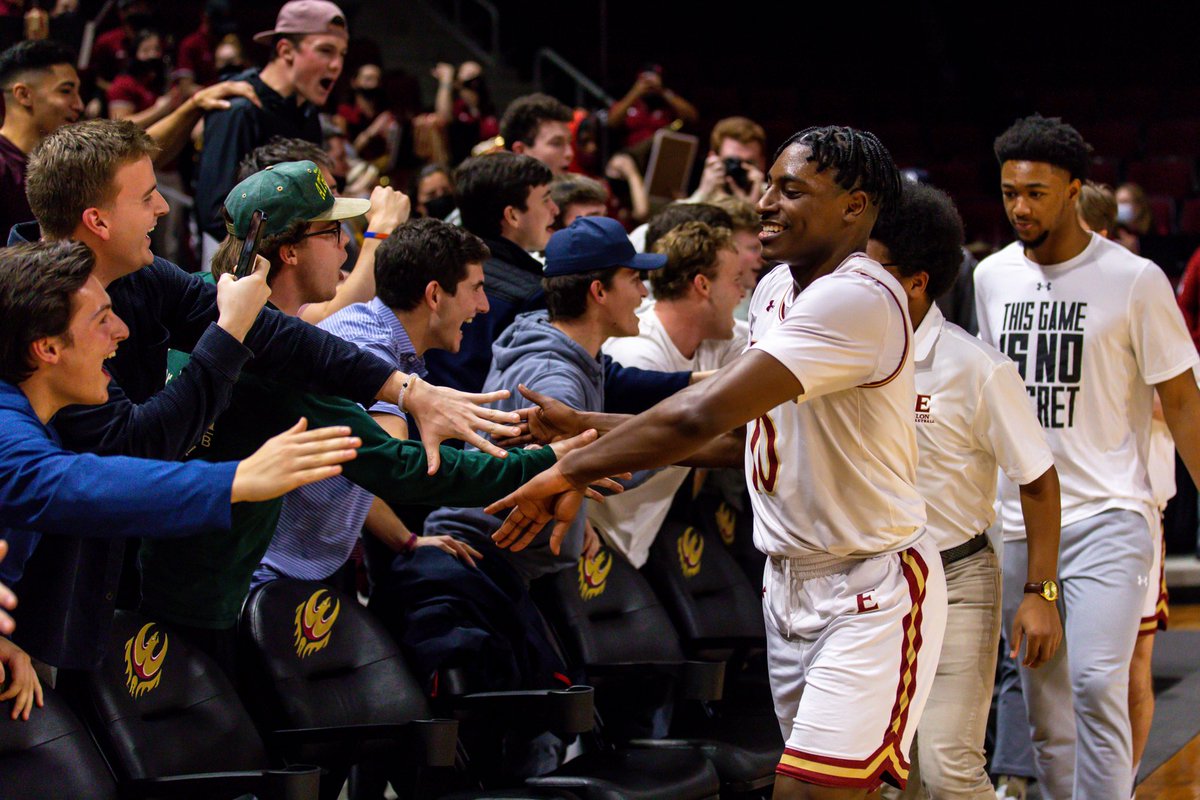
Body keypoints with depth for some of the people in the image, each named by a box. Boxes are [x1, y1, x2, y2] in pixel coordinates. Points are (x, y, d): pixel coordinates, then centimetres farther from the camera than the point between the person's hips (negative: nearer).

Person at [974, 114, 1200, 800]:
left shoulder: (1134, 280, -5)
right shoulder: (991, 277, 8)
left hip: (1108, 517, -5)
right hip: (1017, 519, 5)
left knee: (1097, 684, -19)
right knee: (1045, 705, 8)